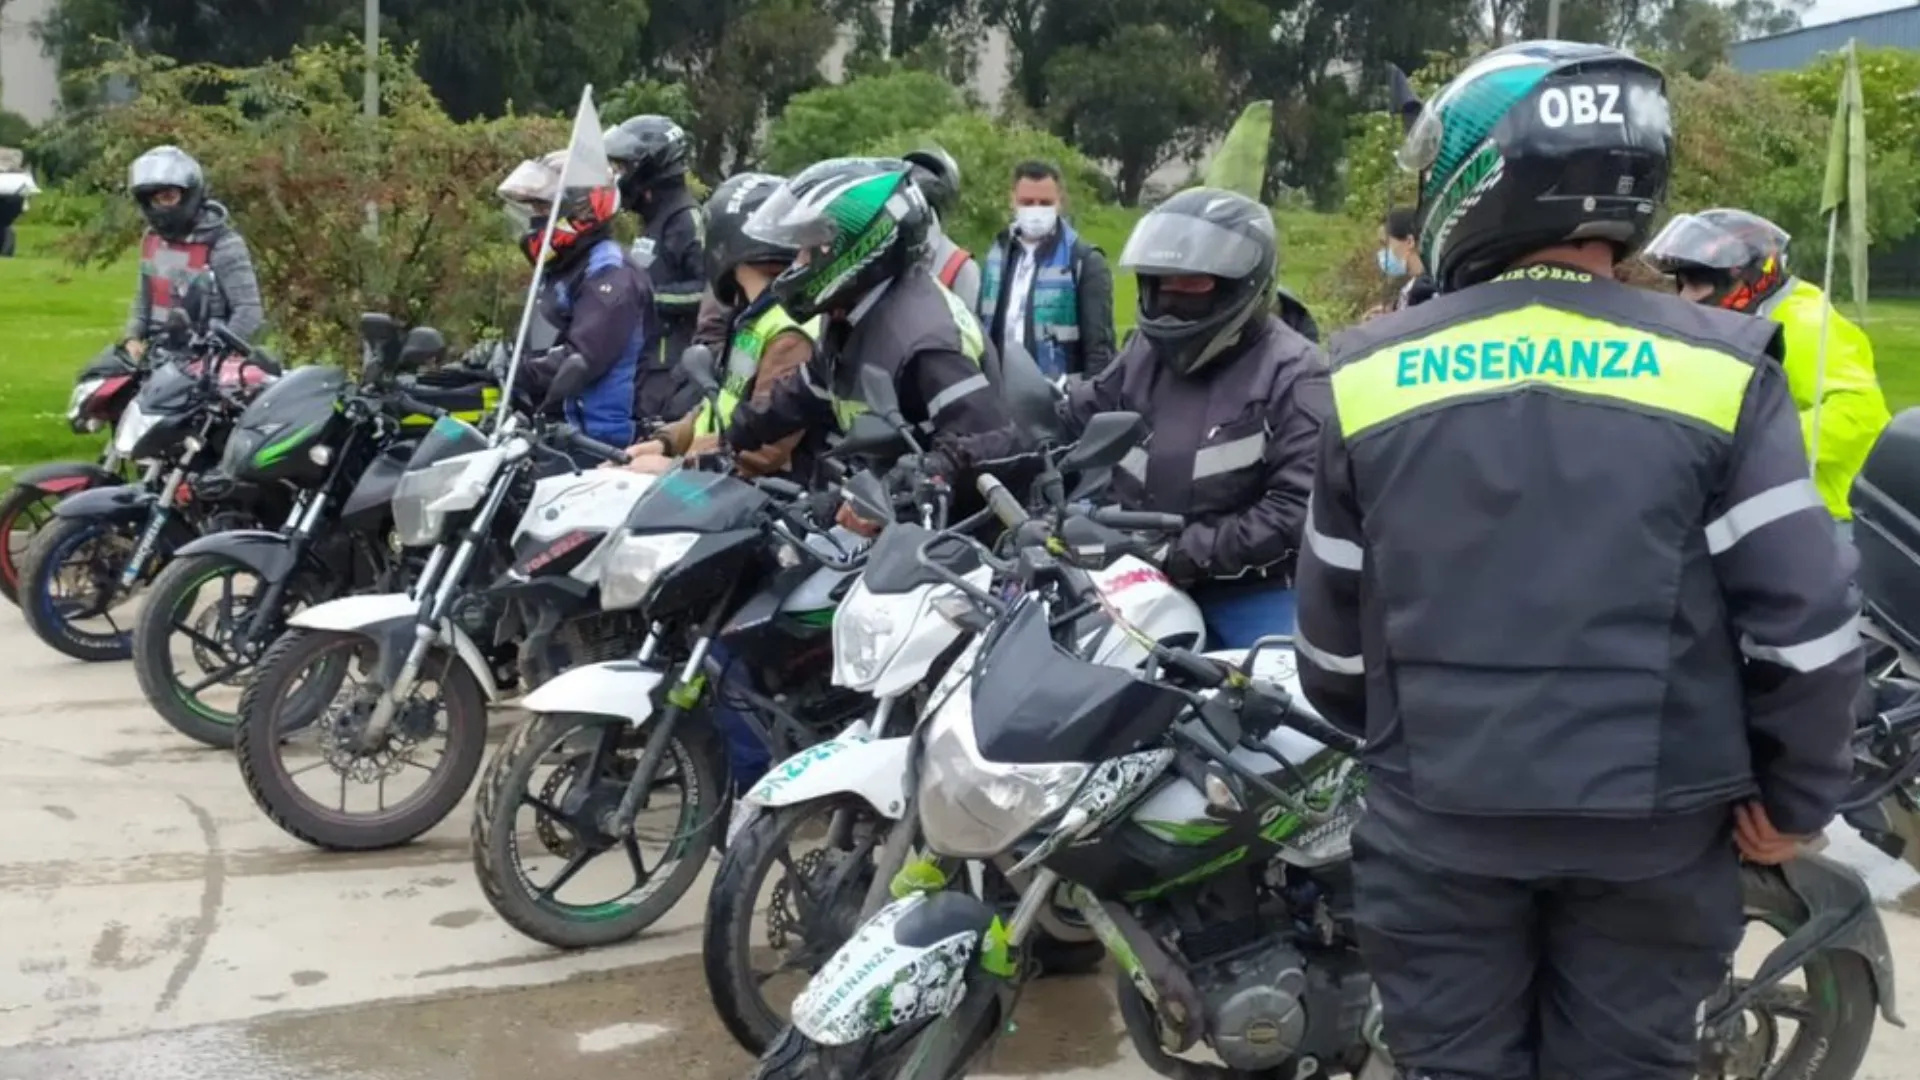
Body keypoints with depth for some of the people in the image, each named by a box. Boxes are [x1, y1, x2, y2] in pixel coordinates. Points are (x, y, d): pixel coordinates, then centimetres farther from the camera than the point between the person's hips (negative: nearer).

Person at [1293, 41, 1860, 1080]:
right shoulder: (1719, 367, -10)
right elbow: (1803, 619, -11)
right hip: (1649, 816, -1)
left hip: (1438, 810, 1)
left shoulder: (1371, 370, -4)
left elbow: (1332, 621, 4)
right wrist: (1795, 793, 4)